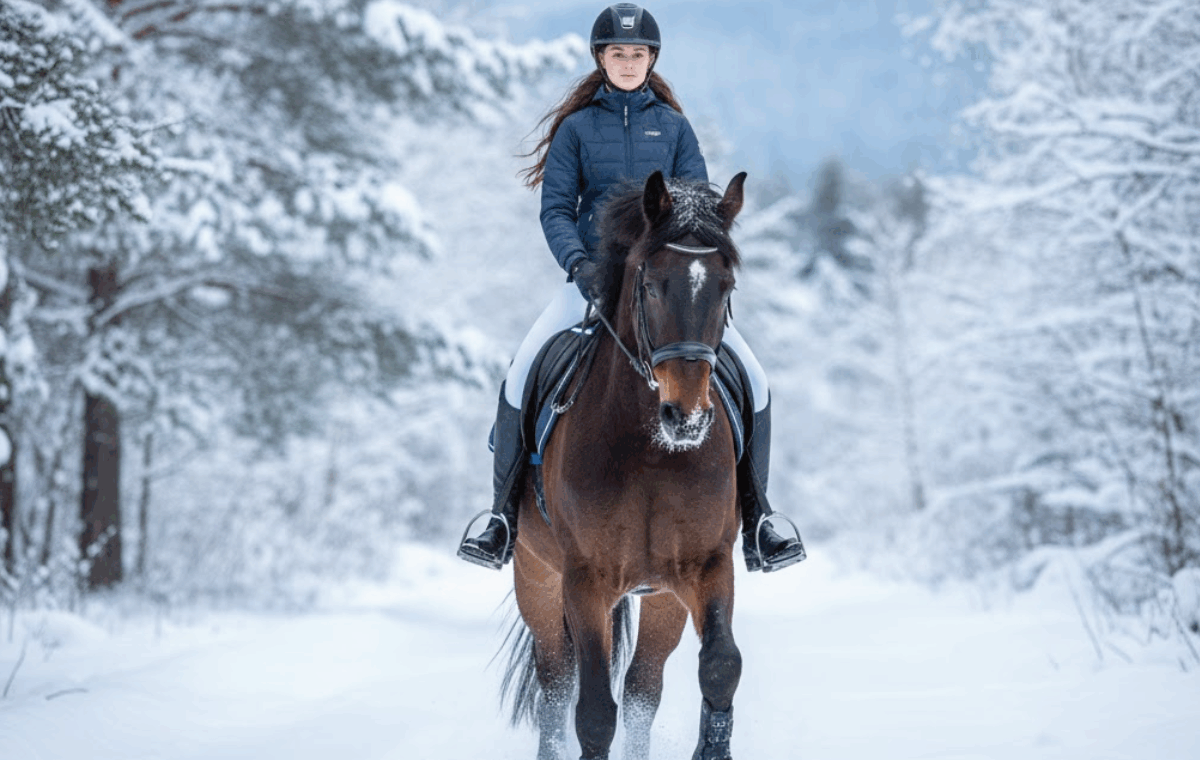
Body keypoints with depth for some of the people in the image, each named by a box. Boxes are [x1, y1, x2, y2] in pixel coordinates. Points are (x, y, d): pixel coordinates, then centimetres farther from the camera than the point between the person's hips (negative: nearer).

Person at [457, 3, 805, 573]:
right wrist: (579, 263, -17)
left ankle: (754, 519, 0)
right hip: (594, 279, -1)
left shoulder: (673, 126, 9)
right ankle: (504, 515, -8)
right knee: (521, 373, -23)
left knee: (753, 380, -14)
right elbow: (555, 208, 1)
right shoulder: (576, 128, 6)